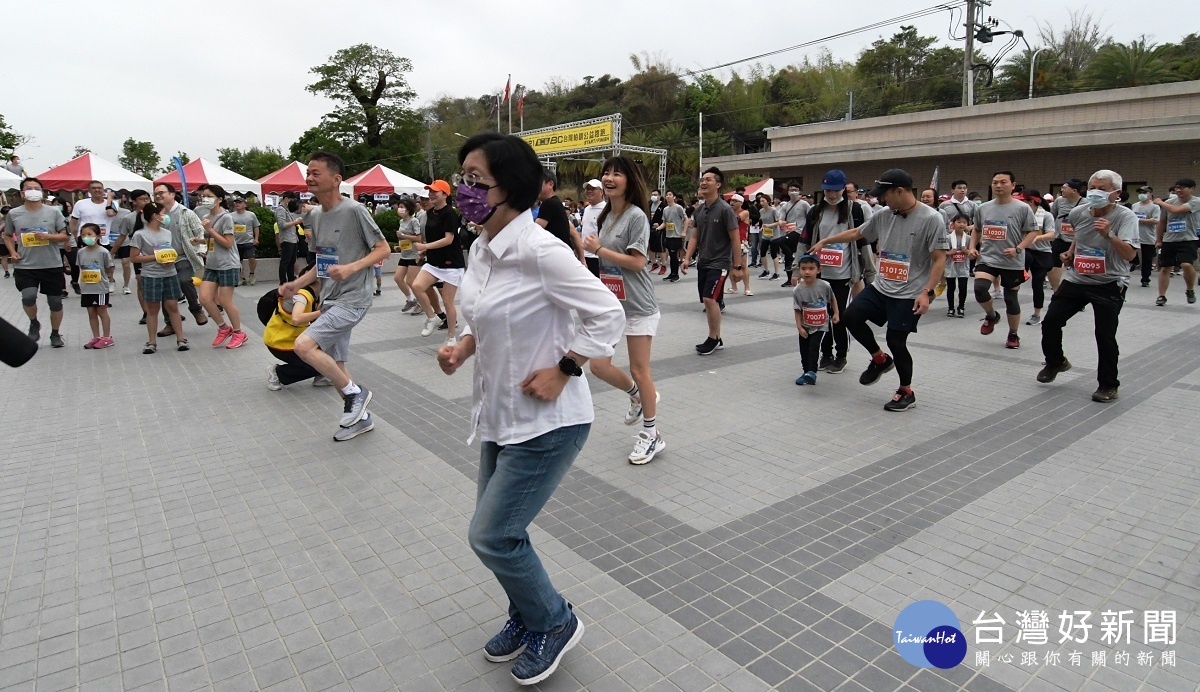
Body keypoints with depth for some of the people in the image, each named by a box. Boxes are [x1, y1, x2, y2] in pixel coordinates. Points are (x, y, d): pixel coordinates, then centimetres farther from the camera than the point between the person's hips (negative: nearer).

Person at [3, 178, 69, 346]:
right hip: (25, 267, 0)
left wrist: (48, 236, -17)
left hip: (52, 266, 0)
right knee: (28, 296, -19)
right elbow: (7, 236, 16)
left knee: (55, 302, 7)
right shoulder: (13, 213, 3)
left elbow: (65, 236, 1)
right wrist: (12, 252, 0)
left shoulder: (53, 212, 0)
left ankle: (55, 334, 26)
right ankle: (34, 323, 11)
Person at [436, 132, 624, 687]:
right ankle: (528, 616, 44)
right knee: (498, 532, 18)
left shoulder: (540, 251, -22)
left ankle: (555, 623, 25)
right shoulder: (481, 248, 3)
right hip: (499, 413, 8)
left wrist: (562, 372, -20)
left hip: (546, 421, -8)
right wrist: (463, 346, 0)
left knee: (491, 537, -1)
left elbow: (608, 315, -19)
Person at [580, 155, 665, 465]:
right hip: (609, 303, 7)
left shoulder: (636, 216, -13)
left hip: (637, 305, -7)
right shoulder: (606, 216, 11)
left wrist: (598, 249, -16)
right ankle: (638, 395, 34)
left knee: (639, 370, 1)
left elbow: (637, 262, -20)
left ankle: (652, 435, 19)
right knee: (598, 365, 4)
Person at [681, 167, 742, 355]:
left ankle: (713, 338, 2)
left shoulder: (725, 209, -11)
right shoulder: (699, 210, 7)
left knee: (710, 299, -15)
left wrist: (737, 266, -12)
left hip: (719, 263, -7)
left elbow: (735, 239, -11)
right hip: (703, 262, 7)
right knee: (708, 301, 10)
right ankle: (716, 340, 21)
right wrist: (687, 258, 2)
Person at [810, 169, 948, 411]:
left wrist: (926, 292, -22)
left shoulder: (931, 219, -13)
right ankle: (880, 359, 17)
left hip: (909, 295, -6)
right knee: (851, 316, -7)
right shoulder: (883, 215, 4)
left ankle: (906, 392, 19)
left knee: (896, 341, -4)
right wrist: (824, 241, 23)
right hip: (880, 287, 6)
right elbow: (856, 233, 19)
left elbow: (939, 260, -13)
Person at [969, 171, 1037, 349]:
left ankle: (1013, 335, 26)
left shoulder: (1022, 208, -6)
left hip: (1013, 263, -2)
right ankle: (991, 316, 11)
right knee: (979, 289, -21)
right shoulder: (982, 208, 5)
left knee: (1011, 299, 6)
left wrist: (1018, 249, -20)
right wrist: (972, 247, 5)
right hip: (987, 258, 2)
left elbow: (1033, 232, -5)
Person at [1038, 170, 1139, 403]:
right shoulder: (1077, 213, -1)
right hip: (1076, 279, 5)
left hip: (1109, 285, -5)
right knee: (1050, 322, 3)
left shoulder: (1126, 217, -16)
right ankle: (1055, 362, 29)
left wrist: (1108, 235, -38)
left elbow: (1130, 255, -27)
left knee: (1105, 336, -6)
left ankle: (1108, 385, 11)